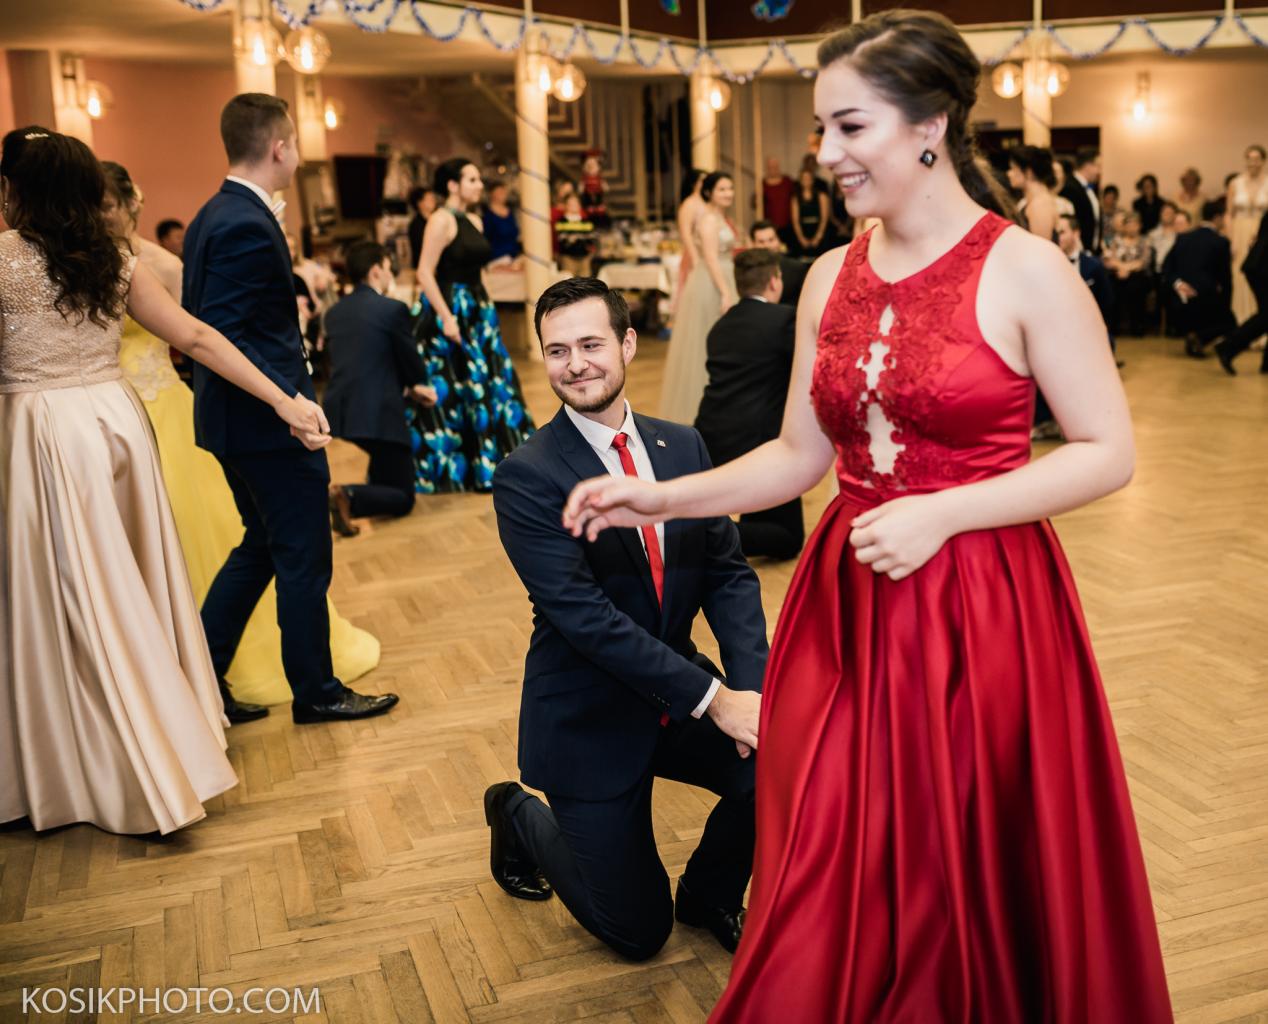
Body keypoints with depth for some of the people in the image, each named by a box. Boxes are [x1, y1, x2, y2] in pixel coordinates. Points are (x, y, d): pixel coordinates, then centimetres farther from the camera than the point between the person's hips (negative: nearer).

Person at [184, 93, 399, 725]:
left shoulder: (213, 216, 11)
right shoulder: (248, 225, -20)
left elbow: (201, 322, 14)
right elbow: (222, 334, -26)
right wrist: (288, 399, -28)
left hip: (235, 416, 10)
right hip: (269, 422, -10)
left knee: (263, 547, 20)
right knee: (304, 559, 4)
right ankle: (316, 693, 19)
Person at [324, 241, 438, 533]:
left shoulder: (333, 312, 12)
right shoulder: (393, 309, -8)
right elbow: (413, 363, -1)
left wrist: (409, 386, 23)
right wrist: (417, 386, 23)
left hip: (338, 412, 8)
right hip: (377, 415, -7)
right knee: (403, 497, 4)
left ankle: (376, 483, 33)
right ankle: (349, 497, -21)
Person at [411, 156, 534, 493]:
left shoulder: (474, 220, 12)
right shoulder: (442, 219, -12)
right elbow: (425, 273, -18)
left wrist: (485, 309, 15)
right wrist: (446, 317, -23)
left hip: (477, 312, 9)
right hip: (449, 314, -9)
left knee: (488, 386, 11)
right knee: (449, 393, -2)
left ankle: (488, 463, 22)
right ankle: (445, 472, 7)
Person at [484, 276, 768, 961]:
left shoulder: (682, 447, 0)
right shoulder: (526, 478, -17)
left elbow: (728, 572, -2)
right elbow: (585, 616, -24)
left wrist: (752, 687, -19)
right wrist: (712, 699, -26)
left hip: (684, 694, 5)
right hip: (591, 720, -4)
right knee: (639, 932, 4)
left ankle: (709, 895, 11)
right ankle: (520, 816, 31)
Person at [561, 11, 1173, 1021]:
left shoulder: (1025, 270, -9)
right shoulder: (832, 278, 6)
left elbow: (1108, 452, -10)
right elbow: (801, 454, 10)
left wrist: (942, 513, -18)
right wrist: (665, 499, -1)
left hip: (981, 609, -4)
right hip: (845, 605, 5)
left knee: (968, 887, 9)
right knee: (832, 887, 12)